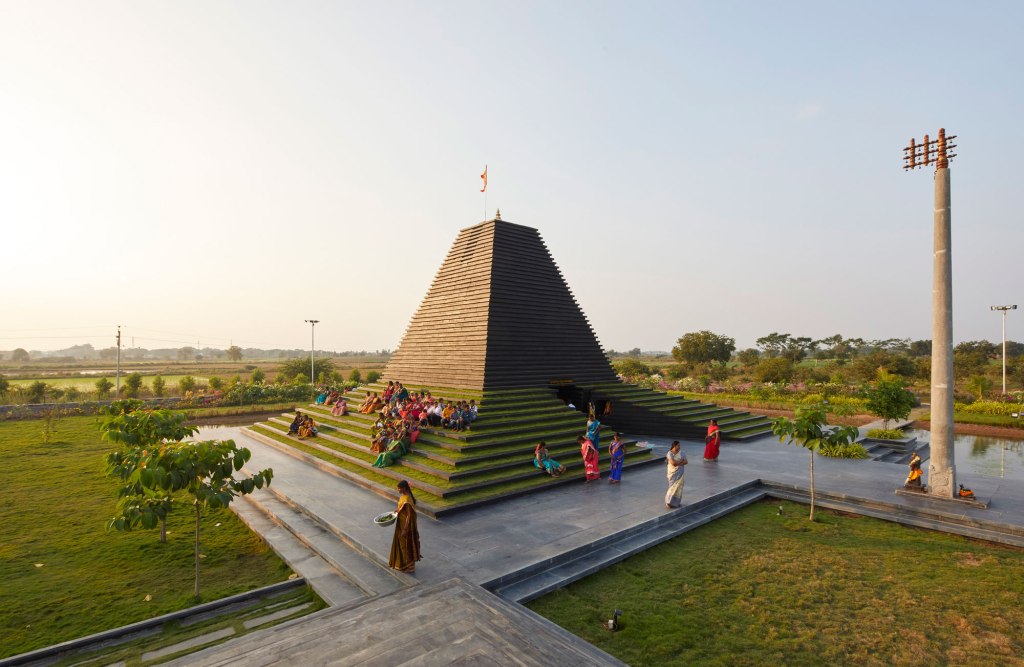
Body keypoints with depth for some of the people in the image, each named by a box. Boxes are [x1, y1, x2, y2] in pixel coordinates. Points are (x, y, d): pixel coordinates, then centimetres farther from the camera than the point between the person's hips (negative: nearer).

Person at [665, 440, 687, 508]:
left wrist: (677, 463, -15)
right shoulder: (669, 453, -13)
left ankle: (676, 502, 18)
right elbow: (673, 463, -25)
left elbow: (686, 462, -4)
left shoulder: (681, 452, 0)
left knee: (678, 486, 6)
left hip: (680, 472, 4)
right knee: (673, 487, -3)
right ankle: (668, 502, 5)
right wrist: (681, 461, -11)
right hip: (673, 472, -4)